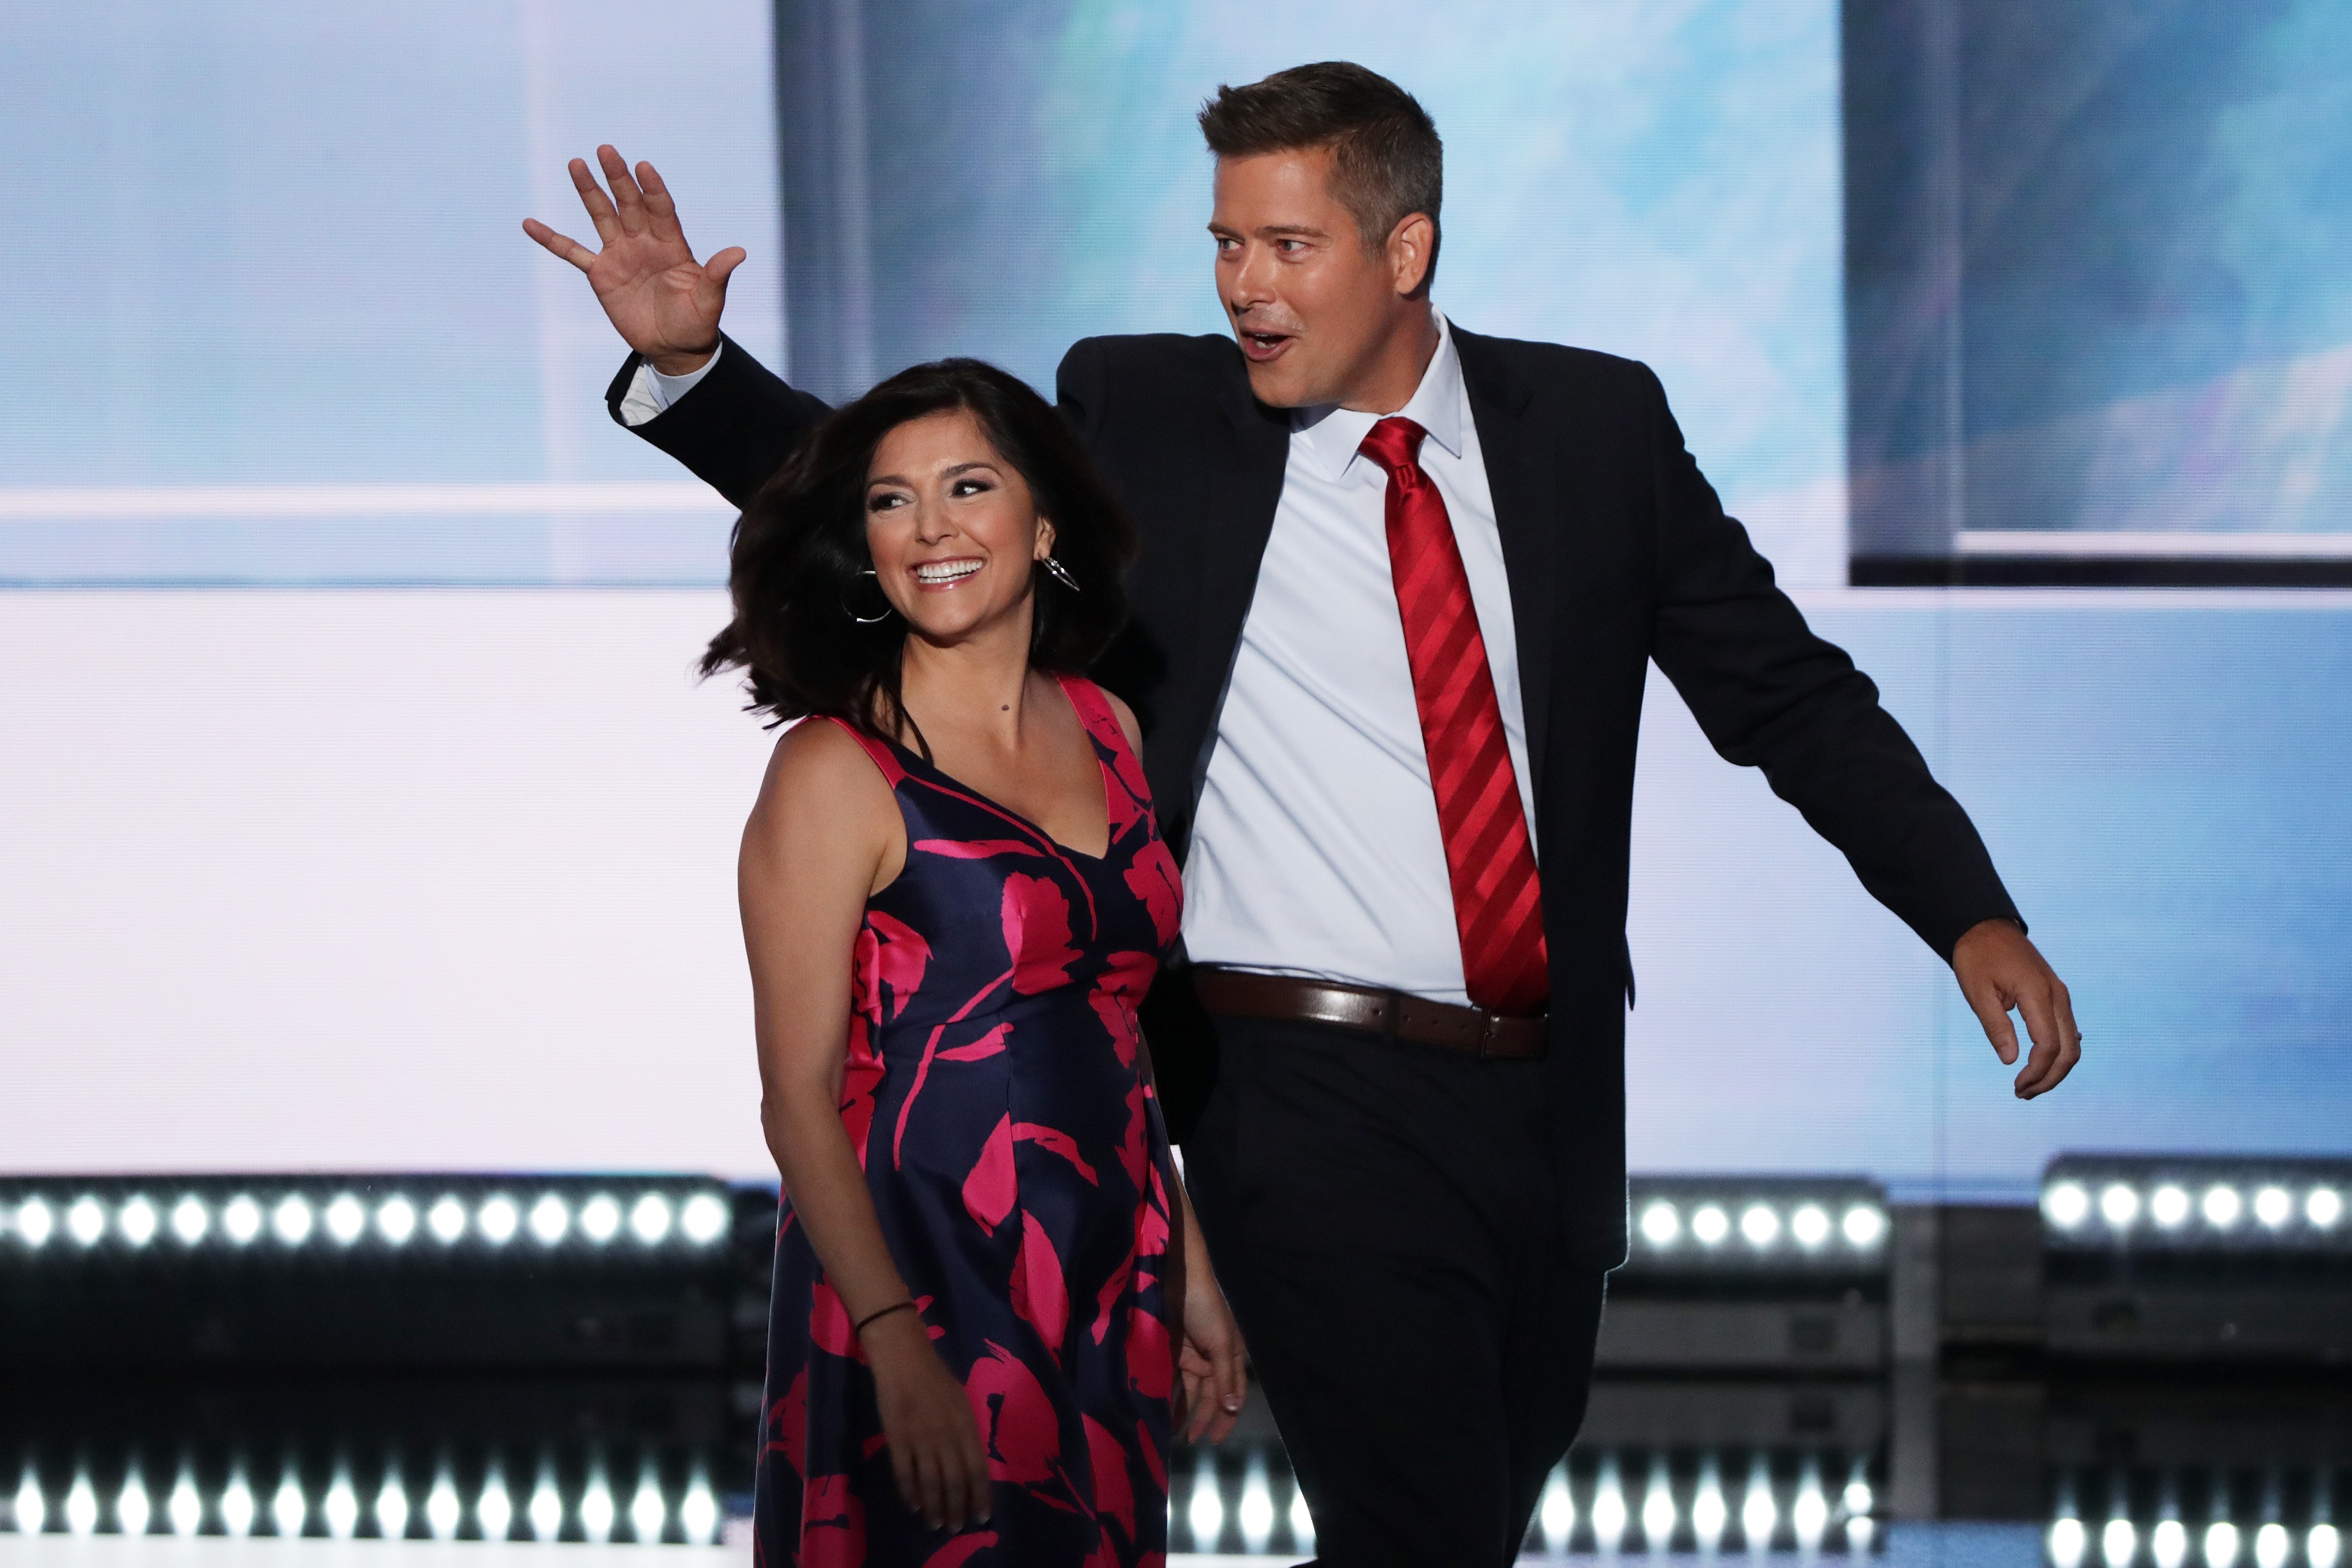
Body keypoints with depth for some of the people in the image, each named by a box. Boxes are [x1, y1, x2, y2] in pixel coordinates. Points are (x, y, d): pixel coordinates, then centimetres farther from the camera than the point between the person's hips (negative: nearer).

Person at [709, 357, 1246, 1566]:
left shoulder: (1103, 728, 9)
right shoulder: (837, 772, -10)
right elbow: (800, 1101, -12)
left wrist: (1189, 1269, 14)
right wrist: (897, 1346, -20)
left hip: (1109, 1297, 6)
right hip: (927, 1283, -6)